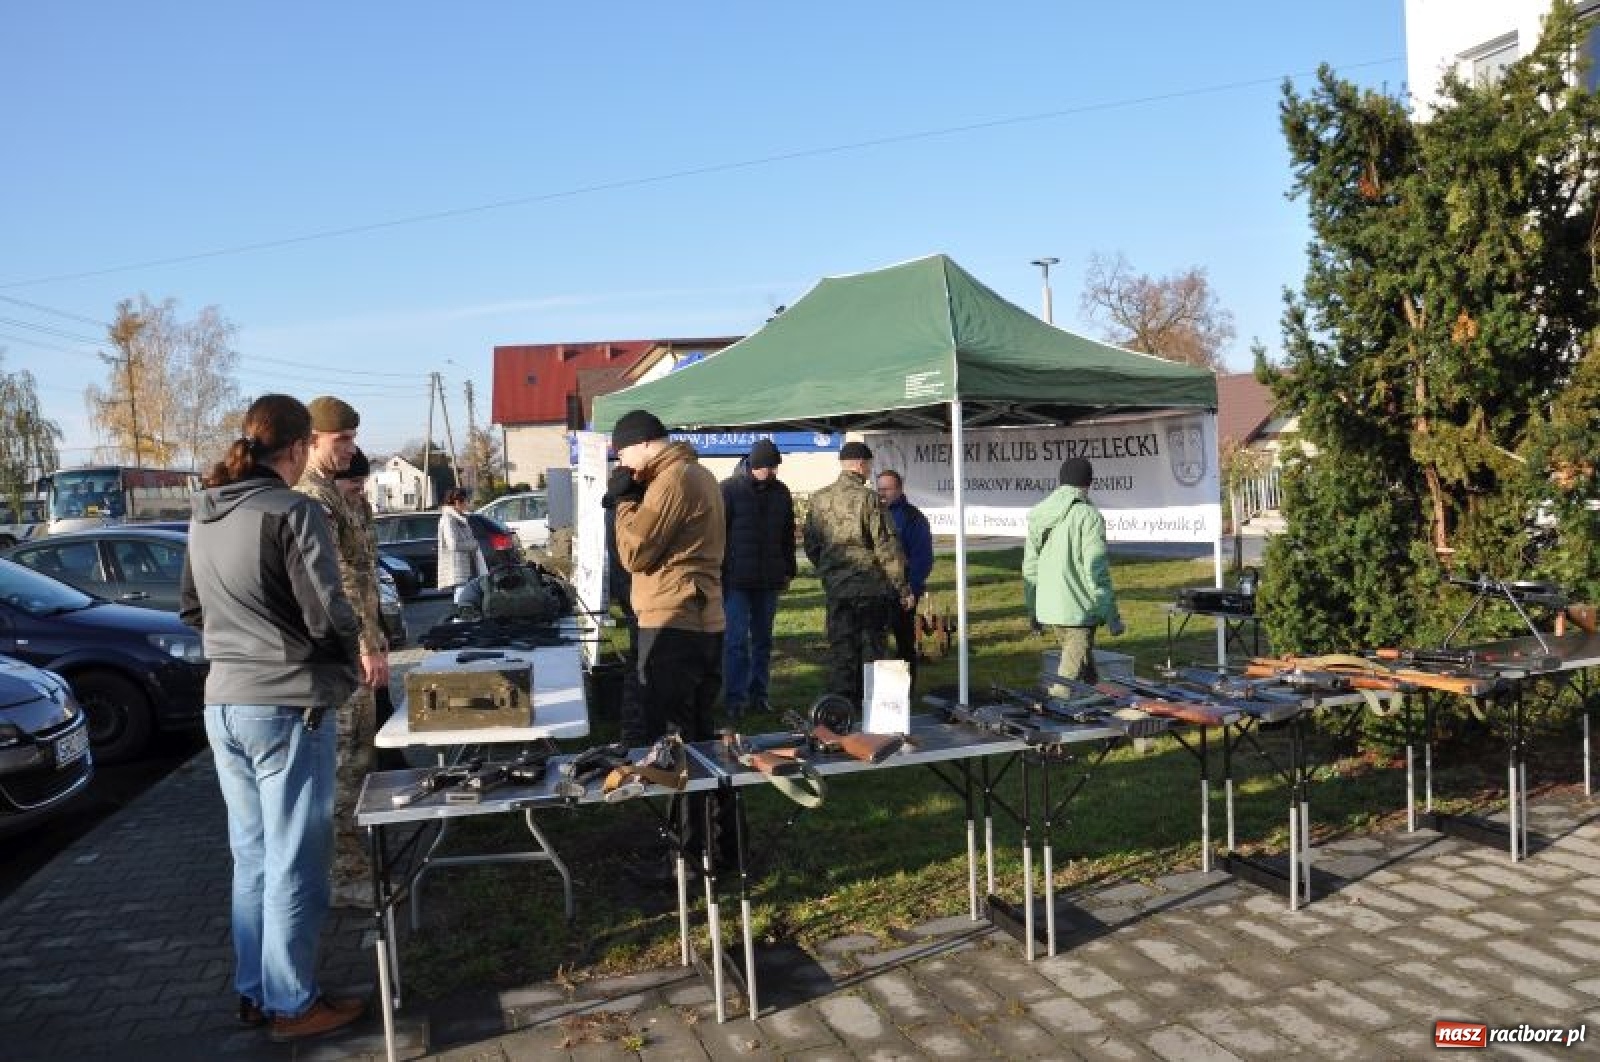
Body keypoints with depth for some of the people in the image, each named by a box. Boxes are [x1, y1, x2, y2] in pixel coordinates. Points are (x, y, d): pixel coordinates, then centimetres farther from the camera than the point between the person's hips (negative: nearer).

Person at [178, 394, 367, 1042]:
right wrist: (348, 652, 1)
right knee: (295, 865, 5)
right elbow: (328, 613, -18)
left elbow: (189, 608, 17)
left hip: (224, 704, 8)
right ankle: (292, 1005, 16)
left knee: (251, 857, 19)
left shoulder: (204, 515, 8)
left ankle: (253, 992, 30)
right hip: (286, 706, -7)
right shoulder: (293, 511, -15)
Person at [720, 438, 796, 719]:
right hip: (736, 580, -5)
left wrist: (789, 570, 15)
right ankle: (734, 698, 1)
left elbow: (788, 535, 17)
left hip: (769, 580, 5)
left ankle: (759, 693, 18)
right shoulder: (730, 489, -5)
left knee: (763, 640, 10)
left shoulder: (781, 492, 9)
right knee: (737, 640, -5)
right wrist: (718, 573, -9)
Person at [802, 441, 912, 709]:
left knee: (840, 647, 10)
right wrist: (903, 588, -5)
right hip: (871, 586, -4)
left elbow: (810, 545, 11)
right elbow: (887, 546, -12)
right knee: (872, 647, 7)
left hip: (835, 587, 4)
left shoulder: (819, 499, 3)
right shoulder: (868, 498, -11)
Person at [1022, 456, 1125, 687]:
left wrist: (1032, 607, 22)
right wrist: (1112, 616, -9)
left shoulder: (1038, 517, 9)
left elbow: (1029, 567, 13)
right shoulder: (1088, 516, -12)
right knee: (1073, 671, -3)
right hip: (1080, 609, -7)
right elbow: (1097, 571, -15)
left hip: (1049, 607, 7)